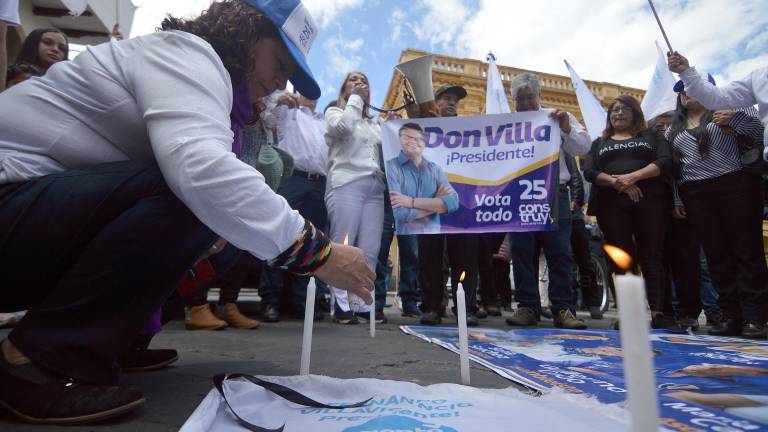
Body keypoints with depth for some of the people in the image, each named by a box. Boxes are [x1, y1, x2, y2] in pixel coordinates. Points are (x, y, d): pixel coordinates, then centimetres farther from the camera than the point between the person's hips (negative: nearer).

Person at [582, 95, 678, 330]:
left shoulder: (652, 135, 18)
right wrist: (616, 183, -13)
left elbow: (665, 161, 0)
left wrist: (633, 177, -15)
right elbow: (589, 172, 4)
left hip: (649, 200, -1)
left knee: (651, 256, -6)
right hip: (611, 204, 1)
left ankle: (658, 313, -7)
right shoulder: (599, 143, 21)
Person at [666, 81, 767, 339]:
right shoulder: (674, 129, 20)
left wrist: (735, 118, -15)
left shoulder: (729, 106, 10)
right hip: (696, 196, 3)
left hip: (736, 187, -3)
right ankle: (731, 317, 6)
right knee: (716, 256, 2)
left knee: (747, 250, -4)